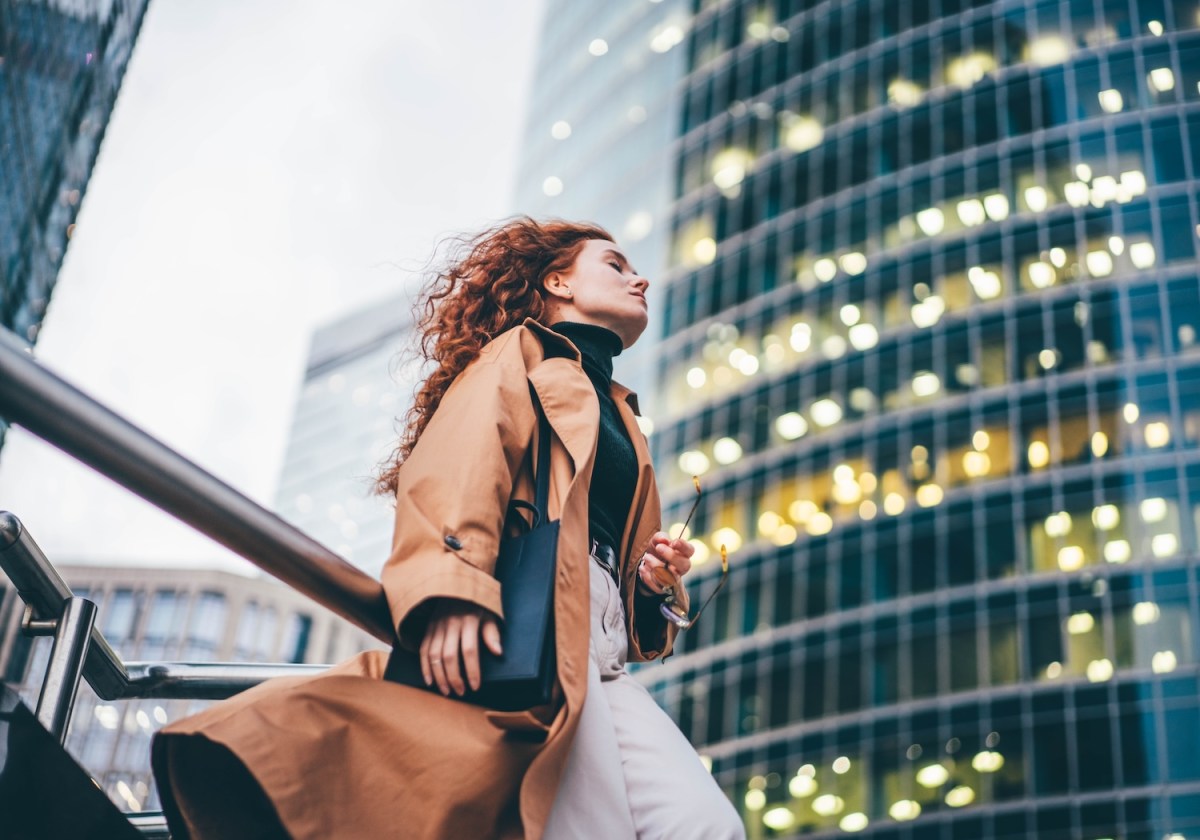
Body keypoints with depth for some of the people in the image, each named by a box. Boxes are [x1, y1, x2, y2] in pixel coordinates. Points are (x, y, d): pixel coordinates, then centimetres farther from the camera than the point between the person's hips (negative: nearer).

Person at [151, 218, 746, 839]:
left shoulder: (618, 414, 36)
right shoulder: (518, 353, 14)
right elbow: (458, 467, -7)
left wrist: (654, 577, 13)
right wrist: (453, 590, -26)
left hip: (601, 661, 8)